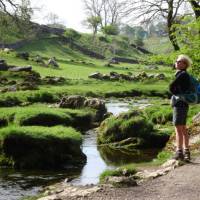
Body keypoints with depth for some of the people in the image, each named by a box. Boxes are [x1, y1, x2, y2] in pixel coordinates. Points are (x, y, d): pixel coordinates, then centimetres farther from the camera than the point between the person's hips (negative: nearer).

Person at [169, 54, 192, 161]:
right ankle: (186, 152, 19)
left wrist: (175, 93, 3)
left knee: (178, 128, -9)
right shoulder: (181, 74, 14)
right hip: (181, 104, 10)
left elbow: (171, 86, -15)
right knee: (183, 129, 13)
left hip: (180, 104, -10)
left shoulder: (182, 74, -15)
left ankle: (179, 152, -8)